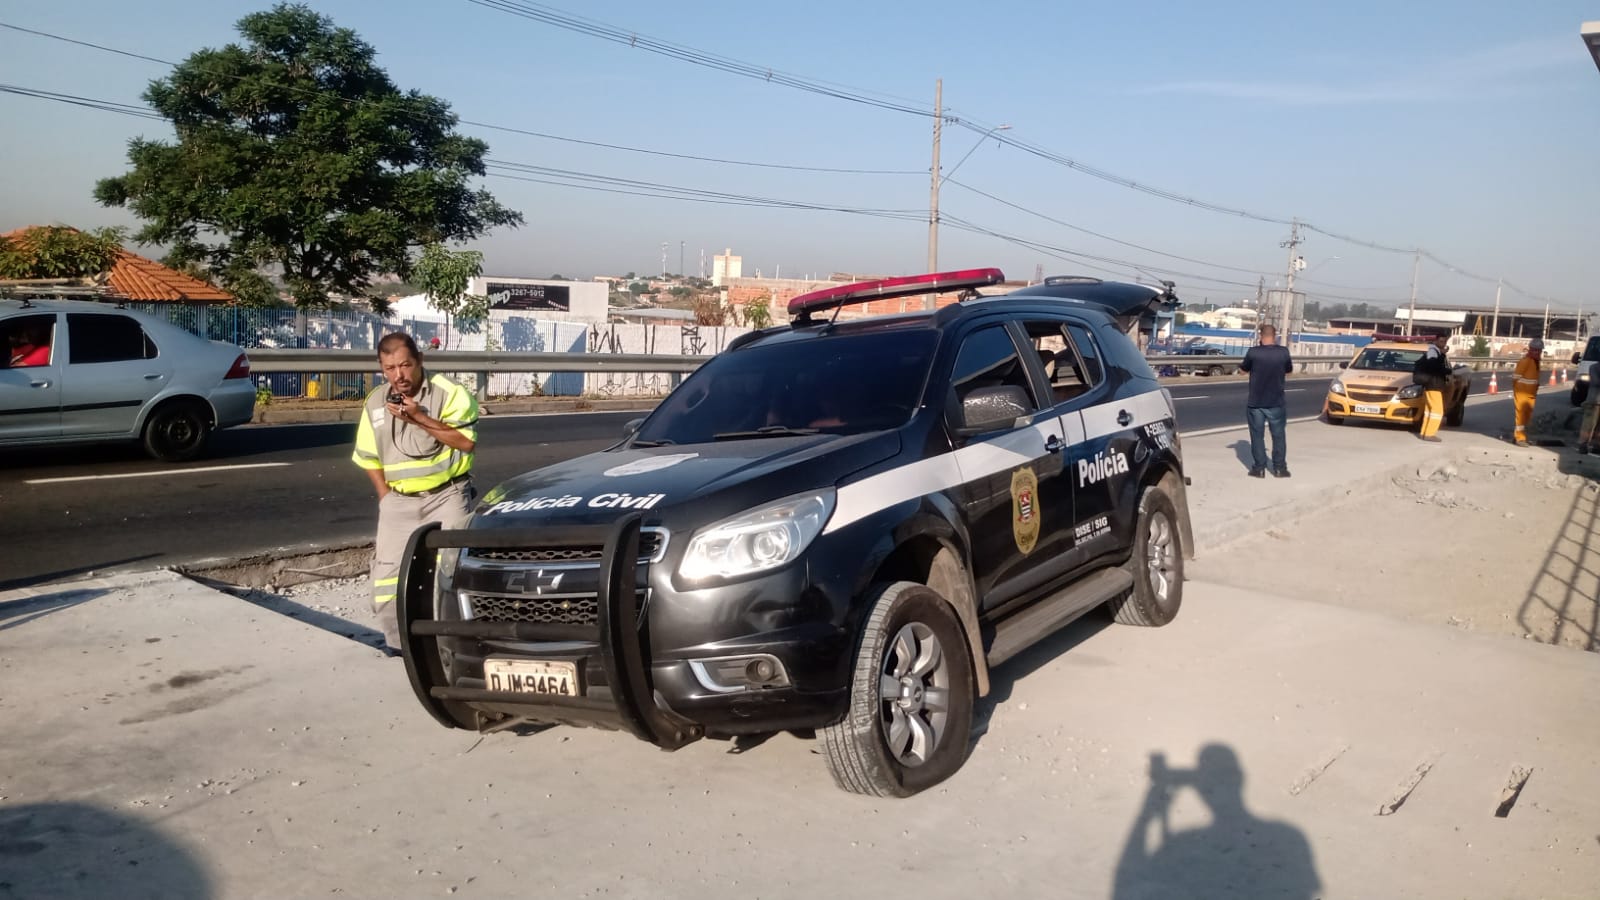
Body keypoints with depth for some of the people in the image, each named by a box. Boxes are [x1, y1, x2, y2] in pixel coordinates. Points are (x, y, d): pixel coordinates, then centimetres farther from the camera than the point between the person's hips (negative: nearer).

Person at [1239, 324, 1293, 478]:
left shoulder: (1253, 352, -14)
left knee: (1257, 436, 8)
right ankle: (1279, 468, 17)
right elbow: (1289, 370, 10)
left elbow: (1243, 369, 2)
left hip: (1255, 403, -1)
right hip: (1276, 403, 2)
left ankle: (1259, 468, 9)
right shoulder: (1283, 352, -7)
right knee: (1278, 436, 13)